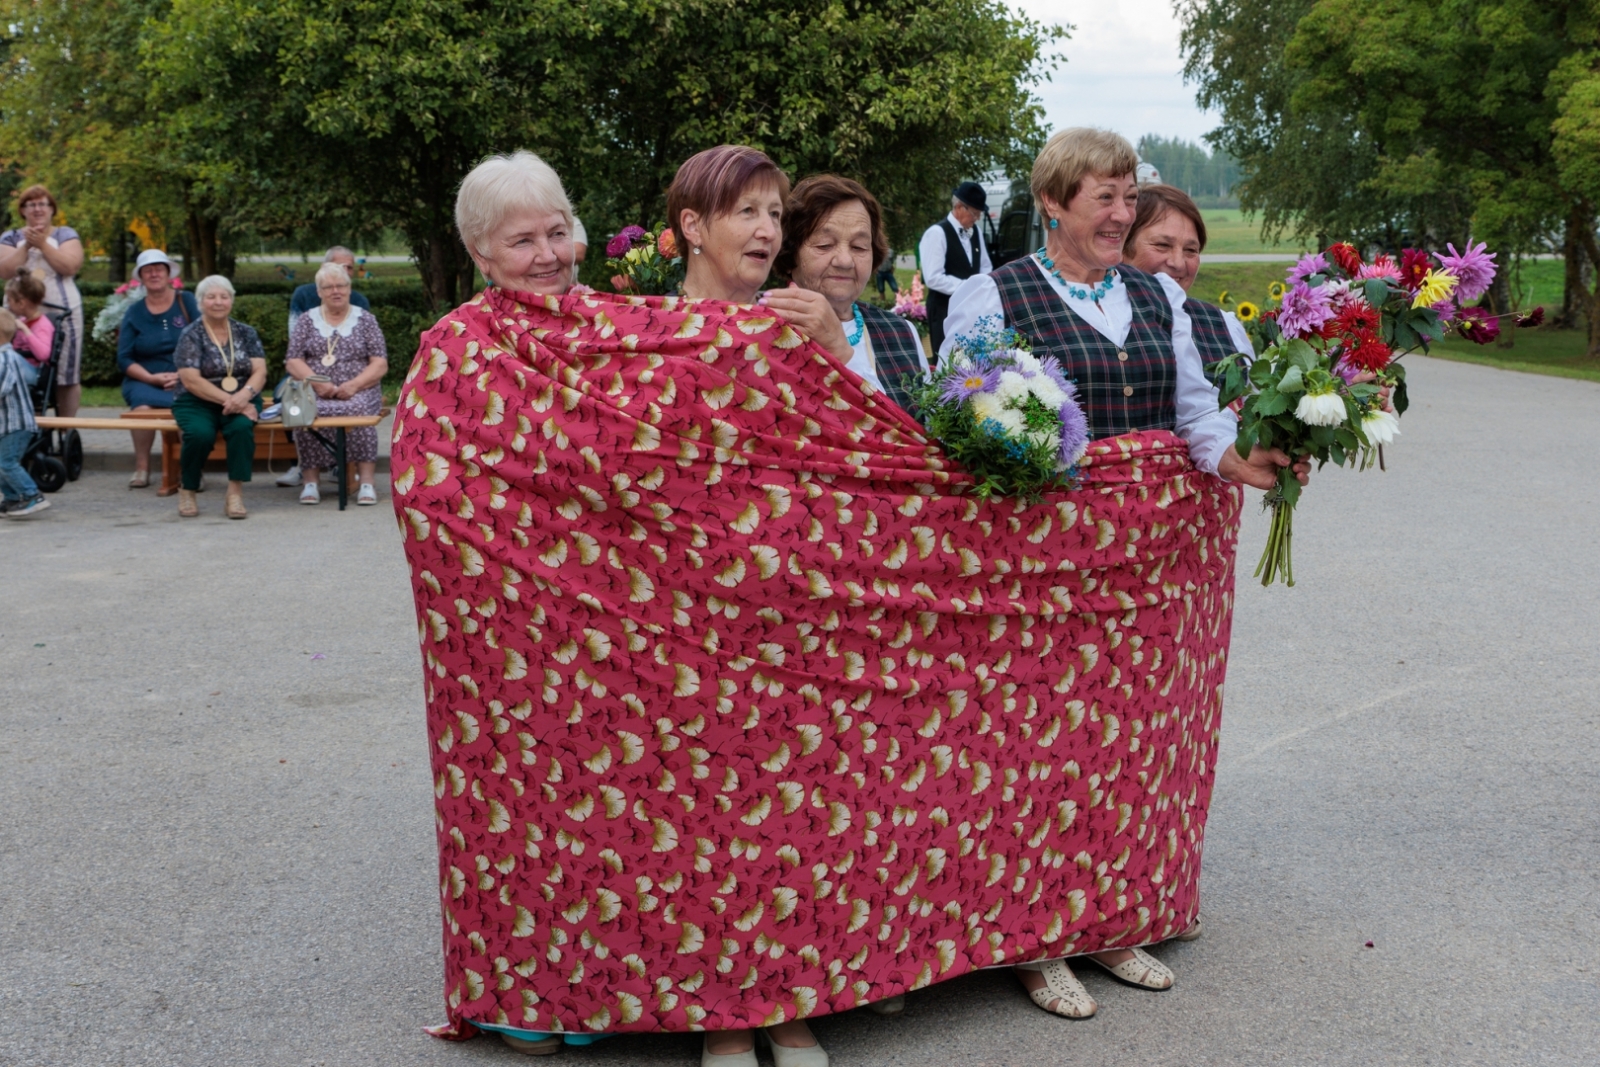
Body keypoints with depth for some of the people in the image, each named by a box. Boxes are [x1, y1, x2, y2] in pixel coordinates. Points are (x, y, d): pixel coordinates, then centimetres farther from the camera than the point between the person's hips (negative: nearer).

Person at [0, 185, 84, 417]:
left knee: (66, 376, -2)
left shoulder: (65, 234, 7)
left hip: (63, 313, -1)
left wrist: (42, 244, -12)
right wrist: (27, 246, -11)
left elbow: (70, 267, -8)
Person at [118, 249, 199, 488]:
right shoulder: (134, 312, 11)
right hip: (144, 381, 1)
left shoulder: (187, 302, 7)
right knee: (143, 405, -34)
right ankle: (141, 468, -18)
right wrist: (152, 378, -10)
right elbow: (124, 359, 6)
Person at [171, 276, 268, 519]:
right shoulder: (191, 335, 0)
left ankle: (235, 494, -27)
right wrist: (227, 399, -21)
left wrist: (244, 395, -22)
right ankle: (187, 490, -8)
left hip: (241, 401, 2)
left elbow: (260, 372, 0)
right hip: (198, 404, -2)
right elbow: (191, 380, -10)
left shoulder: (246, 333, 10)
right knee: (200, 434, -33)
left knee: (242, 427, -33)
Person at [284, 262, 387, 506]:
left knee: (359, 410, -35)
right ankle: (310, 482, -27)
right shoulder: (307, 320, 16)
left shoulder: (365, 319, 12)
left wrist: (354, 385, -14)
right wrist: (317, 383, -13)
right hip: (314, 392, 1)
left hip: (358, 392, -1)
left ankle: (366, 483, -33)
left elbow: (380, 364, 4)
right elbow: (293, 362, 7)